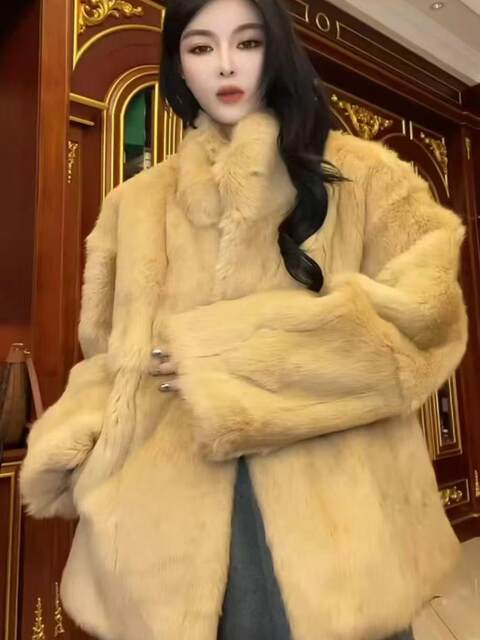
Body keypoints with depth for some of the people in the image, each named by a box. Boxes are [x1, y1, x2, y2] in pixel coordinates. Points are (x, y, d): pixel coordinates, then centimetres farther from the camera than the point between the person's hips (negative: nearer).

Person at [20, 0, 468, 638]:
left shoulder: (360, 173, 4)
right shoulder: (138, 203, 11)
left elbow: (424, 316, -9)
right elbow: (109, 354, 13)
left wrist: (224, 350, -15)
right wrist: (69, 448, -7)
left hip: (331, 508, -1)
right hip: (169, 510, 3)